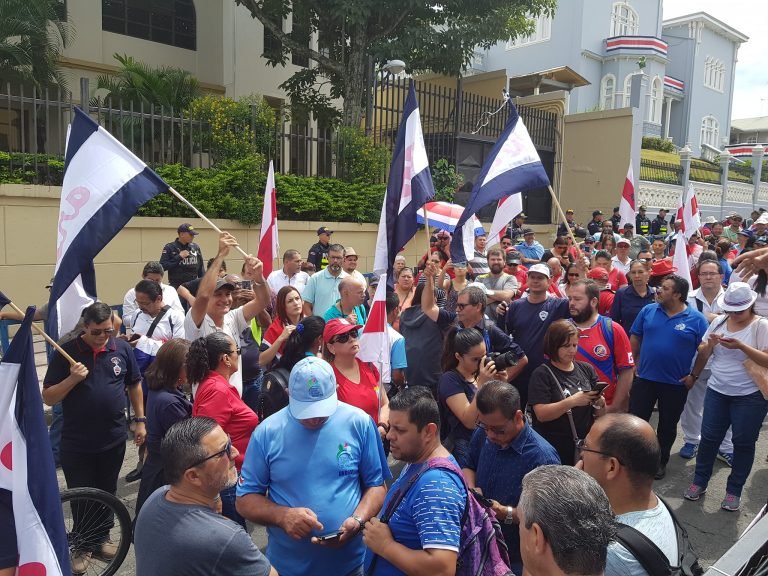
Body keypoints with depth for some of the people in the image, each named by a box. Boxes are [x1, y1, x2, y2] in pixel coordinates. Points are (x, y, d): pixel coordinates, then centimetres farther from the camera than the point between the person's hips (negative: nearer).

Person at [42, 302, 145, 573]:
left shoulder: (122, 348, -4)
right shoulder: (66, 352, -10)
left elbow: (134, 385, 8)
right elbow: (48, 398, -7)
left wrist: (140, 420, 7)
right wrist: (72, 379, -24)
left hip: (114, 439, 2)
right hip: (76, 442, -2)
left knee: (107, 492, 18)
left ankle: (102, 537, 38)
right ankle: (83, 545, 31)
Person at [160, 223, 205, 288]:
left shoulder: (195, 247, 7)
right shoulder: (169, 247, -4)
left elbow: (201, 268, 13)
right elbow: (163, 266, -13)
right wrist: (179, 257, -16)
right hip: (176, 287, -4)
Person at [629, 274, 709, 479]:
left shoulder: (696, 319, -8)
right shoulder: (648, 311, -2)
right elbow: (635, 338, 5)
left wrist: (694, 375, -7)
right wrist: (635, 364, 2)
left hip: (676, 383, -1)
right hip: (644, 378, 1)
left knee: (668, 426, 15)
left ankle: (661, 462, 33)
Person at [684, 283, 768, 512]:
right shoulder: (719, 322, 3)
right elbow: (702, 354, 9)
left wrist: (741, 346, -27)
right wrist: (710, 344, -10)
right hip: (717, 391, 3)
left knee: (743, 443, 7)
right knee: (709, 438, 8)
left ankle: (734, 491, 23)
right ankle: (699, 481, 23)